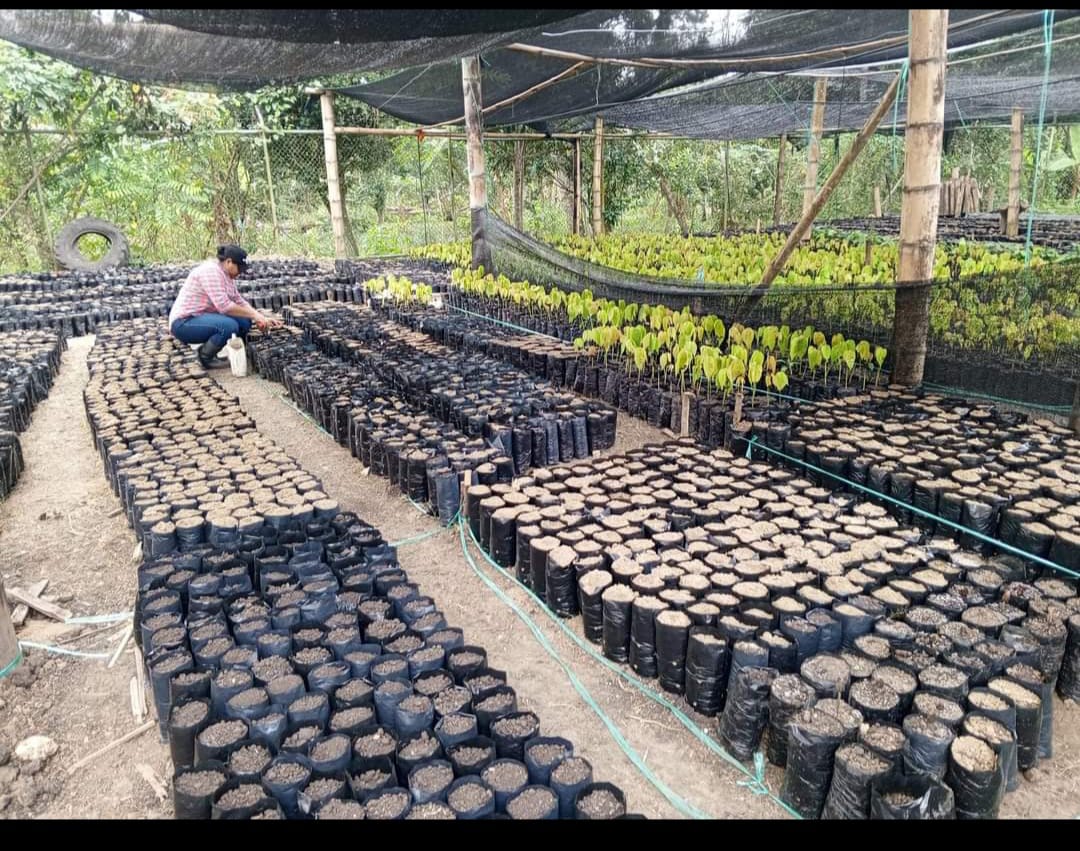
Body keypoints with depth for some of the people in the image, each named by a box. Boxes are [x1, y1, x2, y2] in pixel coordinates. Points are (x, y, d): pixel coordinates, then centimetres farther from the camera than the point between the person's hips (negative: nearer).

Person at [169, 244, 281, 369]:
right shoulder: (211, 271, -21)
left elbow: (239, 301, 9)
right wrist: (254, 315, -22)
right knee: (229, 326, -31)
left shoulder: (226, 274, 9)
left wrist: (263, 319, -3)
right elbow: (224, 306, -29)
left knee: (244, 321, -1)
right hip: (184, 323, -10)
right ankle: (206, 357, -7)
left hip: (202, 317, 10)